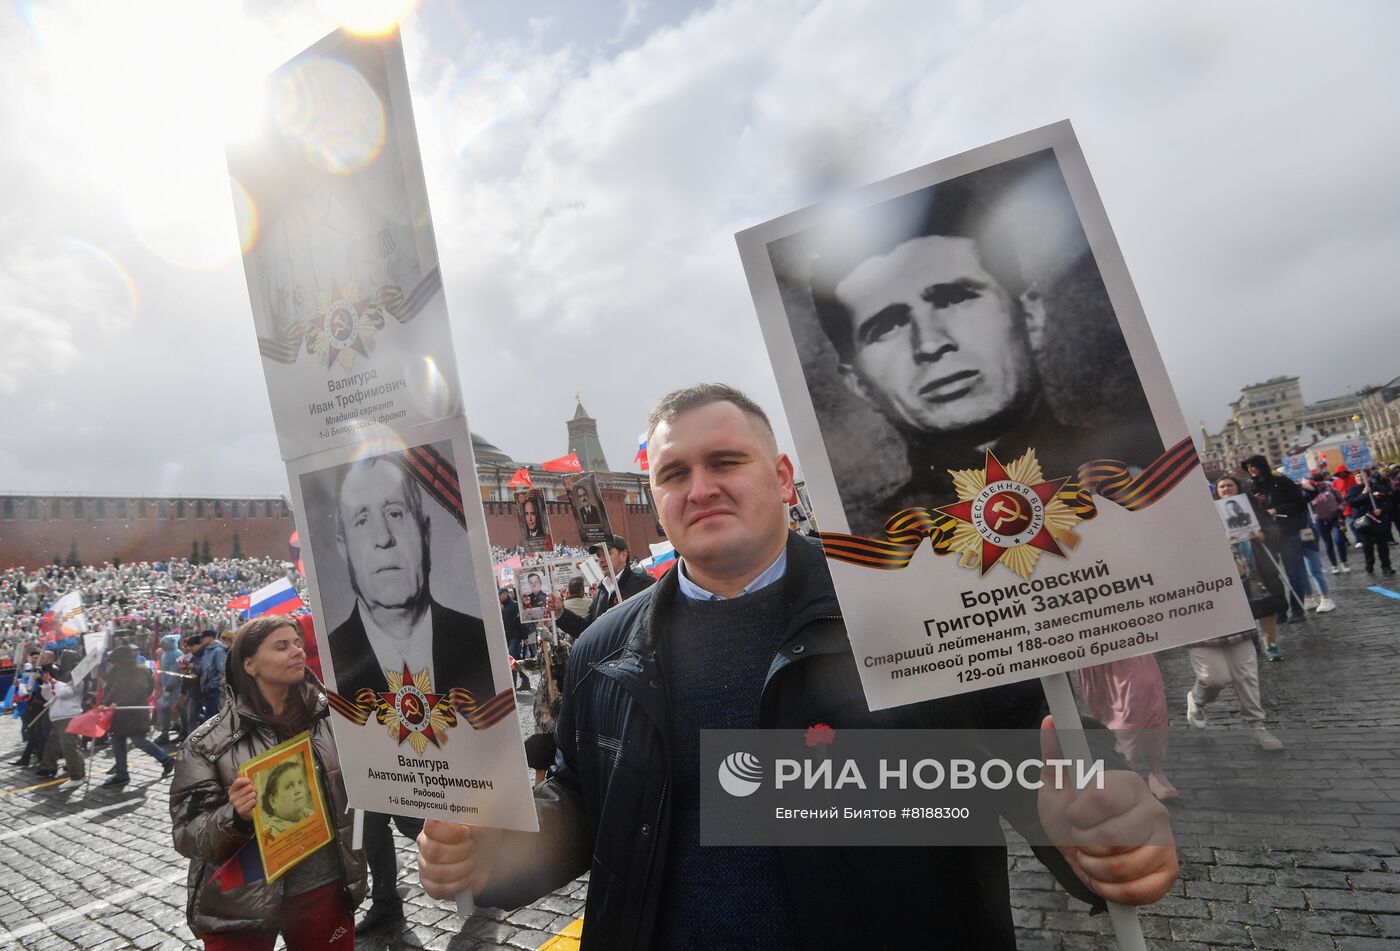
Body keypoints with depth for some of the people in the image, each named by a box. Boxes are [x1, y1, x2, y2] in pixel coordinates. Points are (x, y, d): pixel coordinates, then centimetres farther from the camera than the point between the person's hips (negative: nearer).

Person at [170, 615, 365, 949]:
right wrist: (236, 817, -24)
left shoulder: (331, 716, -5)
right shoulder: (209, 742, -9)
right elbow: (187, 833, -7)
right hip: (239, 908, -2)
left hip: (325, 888, 2)